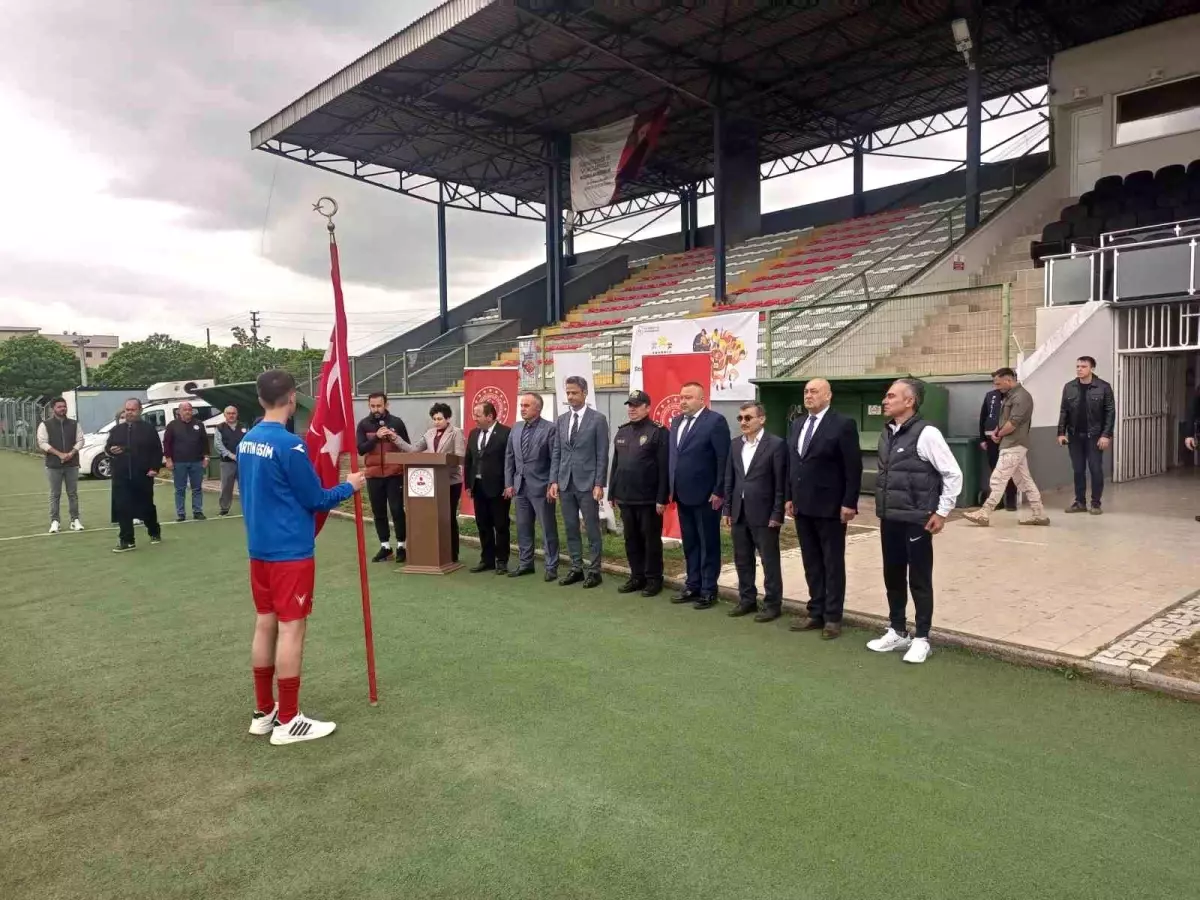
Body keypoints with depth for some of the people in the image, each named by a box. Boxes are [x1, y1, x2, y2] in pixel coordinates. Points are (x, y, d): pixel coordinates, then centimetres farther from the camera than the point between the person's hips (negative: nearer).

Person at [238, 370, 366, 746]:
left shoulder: (246, 442, 7)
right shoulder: (289, 444, -19)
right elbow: (315, 500, -13)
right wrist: (349, 486, 2)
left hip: (259, 547, 8)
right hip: (290, 551, -8)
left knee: (265, 624, 14)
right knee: (291, 628, -1)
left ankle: (263, 712, 23)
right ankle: (288, 721, 7)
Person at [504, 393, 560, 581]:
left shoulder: (550, 428, -8)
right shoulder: (516, 428, 10)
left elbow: (555, 459, -10)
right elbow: (509, 457, 12)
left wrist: (552, 485, -15)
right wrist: (509, 483, 6)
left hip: (541, 487, -6)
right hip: (520, 486, 6)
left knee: (548, 529, 1)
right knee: (523, 528, 12)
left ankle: (551, 567, 9)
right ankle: (525, 564, 24)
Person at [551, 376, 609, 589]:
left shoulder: (598, 419, -4)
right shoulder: (562, 420, 11)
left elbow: (602, 455, -6)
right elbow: (558, 453, 12)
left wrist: (599, 484, -11)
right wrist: (554, 480, 5)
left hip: (587, 483, -5)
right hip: (565, 482, 5)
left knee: (592, 529, 1)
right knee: (571, 528, 10)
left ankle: (593, 570, 9)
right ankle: (576, 568, 19)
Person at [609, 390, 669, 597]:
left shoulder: (659, 432, -8)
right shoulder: (622, 432, 12)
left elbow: (664, 468, -12)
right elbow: (615, 464, 16)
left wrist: (661, 498, -15)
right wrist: (612, 493, 13)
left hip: (649, 499, -6)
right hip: (625, 497, 6)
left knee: (651, 540, 4)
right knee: (631, 539, 12)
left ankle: (654, 579, 16)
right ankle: (637, 576, 24)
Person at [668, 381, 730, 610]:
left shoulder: (715, 421, -11)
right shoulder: (676, 422, 12)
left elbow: (724, 459, -14)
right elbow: (673, 456, 13)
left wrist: (719, 492, -16)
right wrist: (672, 487, 8)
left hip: (706, 495, -7)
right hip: (683, 494, 7)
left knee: (708, 544, 4)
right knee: (689, 544, 14)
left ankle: (708, 590, 12)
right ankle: (692, 585, 24)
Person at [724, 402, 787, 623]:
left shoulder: (776, 444, -9)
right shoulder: (735, 444, 9)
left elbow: (781, 483, -10)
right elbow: (729, 479, 12)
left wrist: (777, 514, -13)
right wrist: (727, 509, 9)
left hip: (764, 513, -6)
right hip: (739, 513, 6)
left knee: (770, 562, 4)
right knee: (742, 560, 13)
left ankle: (773, 604, 14)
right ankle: (747, 600, 26)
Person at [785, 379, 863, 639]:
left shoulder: (843, 424, -9)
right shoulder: (796, 424, 12)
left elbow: (854, 467, -12)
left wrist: (849, 503, -15)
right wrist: (790, 497, 11)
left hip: (829, 507, -6)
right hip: (803, 506, 7)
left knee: (833, 564, 4)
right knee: (811, 563, 12)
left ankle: (833, 617, 12)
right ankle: (816, 613, 21)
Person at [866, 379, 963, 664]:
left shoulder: (926, 434, -15)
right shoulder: (887, 433, 7)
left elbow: (953, 474, -12)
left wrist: (941, 513, -10)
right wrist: (883, 507, 15)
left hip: (916, 521, -7)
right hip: (889, 520, 7)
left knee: (919, 580, 5)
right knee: (893, 578, 16)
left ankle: (921, 639, 19)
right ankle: (897, 632, 31)